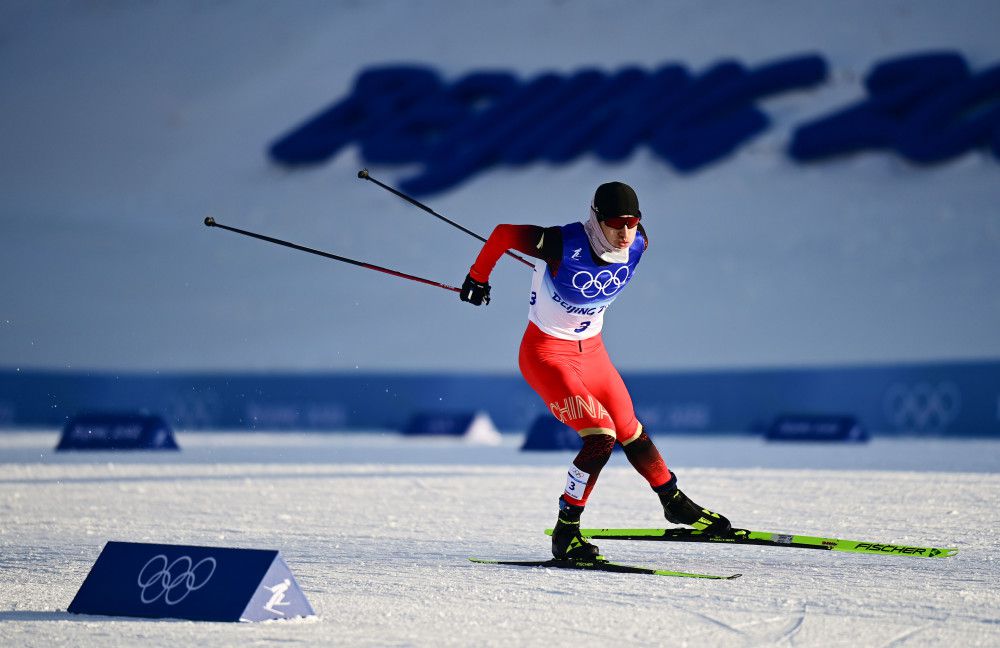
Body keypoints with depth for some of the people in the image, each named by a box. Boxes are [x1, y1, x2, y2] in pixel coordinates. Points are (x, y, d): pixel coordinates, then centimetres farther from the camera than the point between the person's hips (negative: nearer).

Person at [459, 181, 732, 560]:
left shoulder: (637, 247, -13)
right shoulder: (565, 245, -29)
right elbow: (503, 234, -16)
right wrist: (478, 278, 0)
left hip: (592, 350, 6)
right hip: (546, 353, -6)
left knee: (630, 432, 19)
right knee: (601, 436, -20)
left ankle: (675, 504, 42)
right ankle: (565, 534, -10)